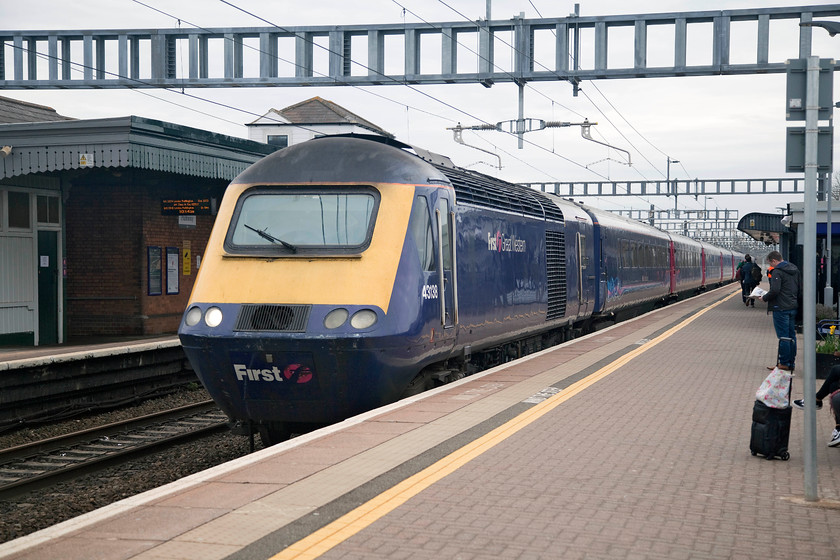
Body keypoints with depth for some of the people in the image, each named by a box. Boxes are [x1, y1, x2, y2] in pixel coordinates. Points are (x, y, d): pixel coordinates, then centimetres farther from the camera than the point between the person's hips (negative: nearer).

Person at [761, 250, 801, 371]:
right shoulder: (794, 269, 12)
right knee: (791, 336, 12)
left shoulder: (777, 271, -15)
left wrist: (764, 298, -8)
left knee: (783, 336, -3)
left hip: (781, 308, -8)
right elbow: (800, 288, 16)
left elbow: (775, 290, -23)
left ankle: (784, 363, 1)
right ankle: (791, 362, 17)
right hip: (793, 307, 8)